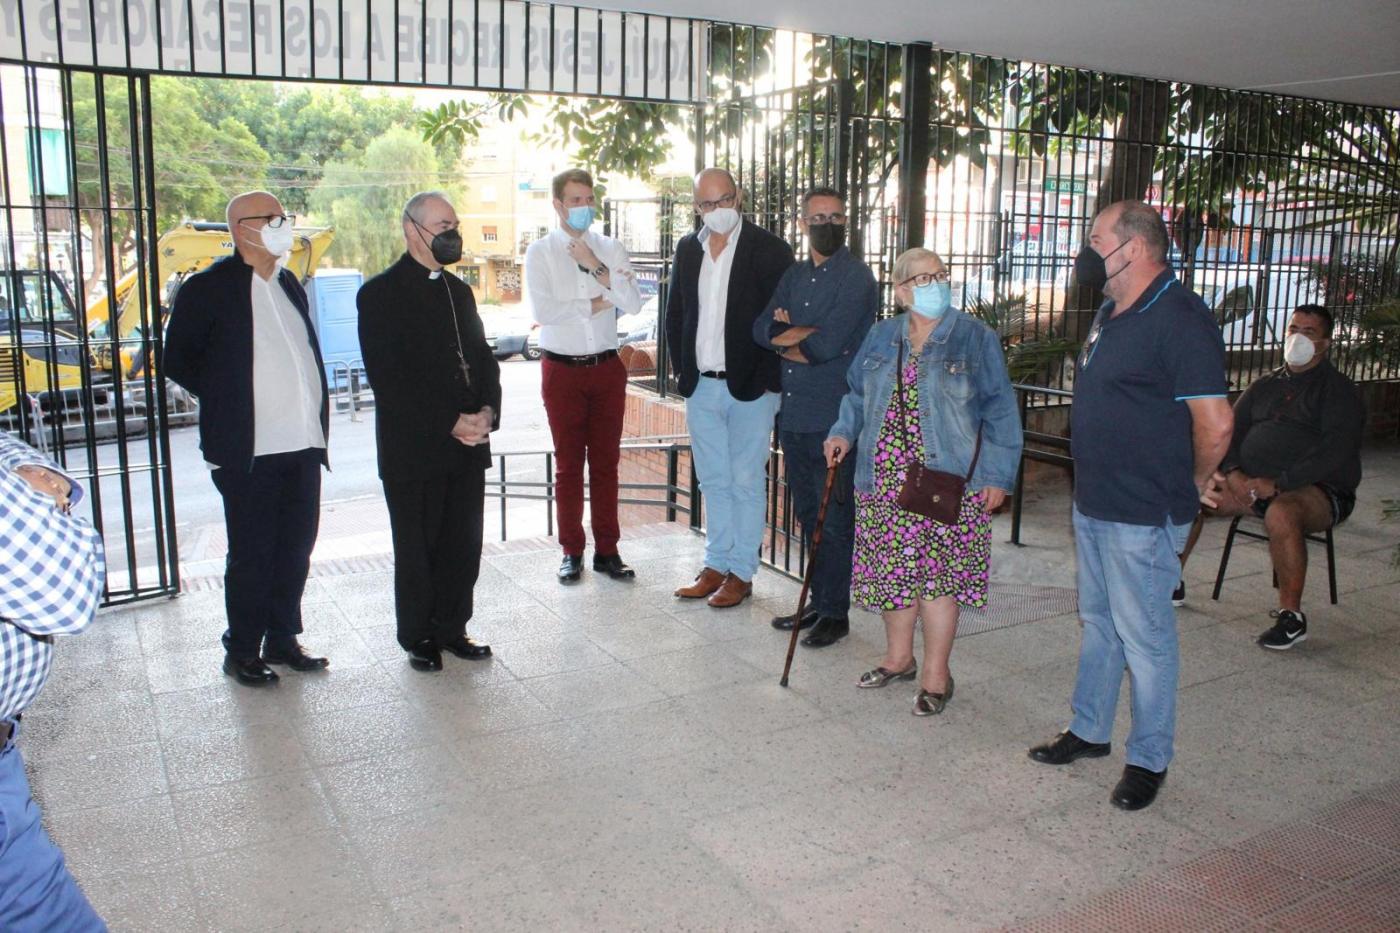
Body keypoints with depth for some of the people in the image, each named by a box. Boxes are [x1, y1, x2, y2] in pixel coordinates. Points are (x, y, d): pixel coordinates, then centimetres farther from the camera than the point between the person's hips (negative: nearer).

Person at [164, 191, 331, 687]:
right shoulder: (208, 288, -6)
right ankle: (241, 651, 18)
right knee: (251, 555, 3)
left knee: (295, 549, 12)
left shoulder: (288, 284, 14)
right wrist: (228, 402, -1)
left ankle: (282, 640, 26)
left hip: (304, 442, 6)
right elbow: (178, 361, -2)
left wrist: (318, 403, 10)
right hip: (248, 449, -6)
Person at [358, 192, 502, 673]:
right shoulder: (380, 293, -6)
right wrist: (450, 423, -17)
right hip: (414, 448, -6)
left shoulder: (458, 289, 16)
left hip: (467, 446, 6)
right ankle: (419, 637, 21)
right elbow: (388, 378, -13)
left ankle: (451, 628, 25)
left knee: (464, 544, 9)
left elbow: (483, 357, 15)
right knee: (417, 548, 6)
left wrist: (487, 411, -4)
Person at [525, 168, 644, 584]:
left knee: (606, 462, 7)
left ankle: (607, 550, 16)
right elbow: (542, 309, -14)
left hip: (607, 367, 2)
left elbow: (632, 303, -7)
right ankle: (571, 551, 17)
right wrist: (596, 304, -10)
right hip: (562, 369, -2)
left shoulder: (611, 249, 6)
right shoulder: (540, 252, 0)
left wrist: (597, 267, -15)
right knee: (568, 464, 6)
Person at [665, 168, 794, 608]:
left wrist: (767, 380, -12)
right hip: (701, 388, 5)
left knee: (745, 483, 3)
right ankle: (717, 564, 24)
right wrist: (682, 370, 8)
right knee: (714, 481, 13)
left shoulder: (769, 250, -7)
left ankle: (741, 572, 13)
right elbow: (674, 314, 15)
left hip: (750, 389, -5)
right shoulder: (688, 249, 9)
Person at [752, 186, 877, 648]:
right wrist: (809, 334, -12)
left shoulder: (856, 276, -8)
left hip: (833, 418, -7)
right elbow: (763, 328, 4)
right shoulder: (794, 276, 15)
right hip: (794, 413, 7)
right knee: (808, 516, 14)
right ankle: (818, 602, 25)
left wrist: (786, 335, -1)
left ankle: (835, 613, 10)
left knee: (834, 519, 0)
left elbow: (827, 344, -17)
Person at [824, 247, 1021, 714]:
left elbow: (999, 412, -3)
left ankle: (935, 676, 12)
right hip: (885, 480, 4)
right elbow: (858, 397, 20)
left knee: (938, 574, -2)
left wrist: (997, 474, -8)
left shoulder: (976, 338, -2)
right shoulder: (881, 337, 10)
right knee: (894, 570, 10)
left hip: (948, 483, -4)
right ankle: (898, 658, 30)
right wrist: (843, 433, 2)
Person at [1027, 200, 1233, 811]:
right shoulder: (1112, 313, 11)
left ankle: (1149, 760, 18)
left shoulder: (1179, 319, -19)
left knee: (1143, 636, 3)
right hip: (1093, 505, 9)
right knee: (1098, 622, 19)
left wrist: (1188, 487, -7)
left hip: (1144, 515, -9)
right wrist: (1094, 486, 16)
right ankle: (1089, 730, 34)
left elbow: (1215, 422, -22)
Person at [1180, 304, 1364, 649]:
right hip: (1251, 483, 6)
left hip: (1318, 489, -6)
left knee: (1280, 514, -39)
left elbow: (1334, 451, -16)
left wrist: (1277, 483, -26)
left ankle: (1291, 616, -25)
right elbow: (1232, 430, 12)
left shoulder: (1339, 390, -2)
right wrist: (1233, 472, -10)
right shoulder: (1265, 385, 19)